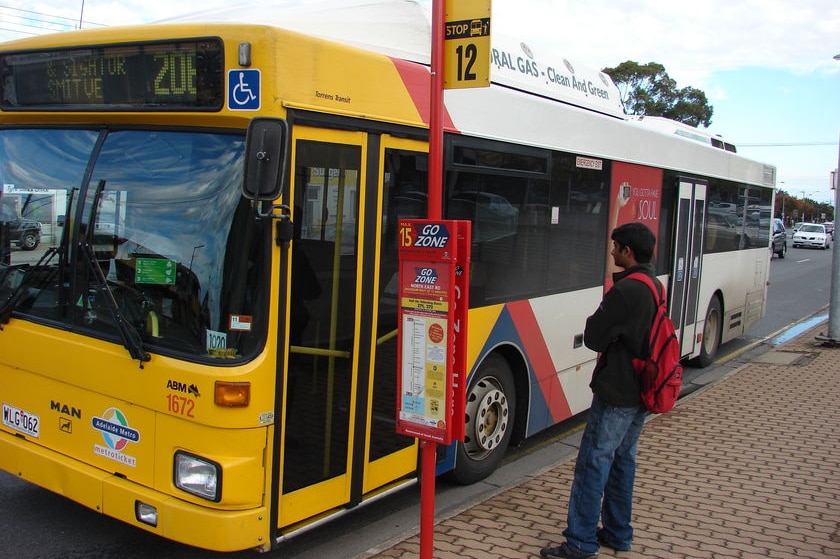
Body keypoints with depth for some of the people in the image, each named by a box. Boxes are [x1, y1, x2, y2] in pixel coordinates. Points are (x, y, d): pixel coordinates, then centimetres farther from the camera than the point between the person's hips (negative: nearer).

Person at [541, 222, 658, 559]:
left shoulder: (625, 291, -21)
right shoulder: (655, 287, 9)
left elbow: (594, 337, -16)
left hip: (616, 394, -9)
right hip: (642, 392, 10)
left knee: (594, 462, -3)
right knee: (623, 459, 17)